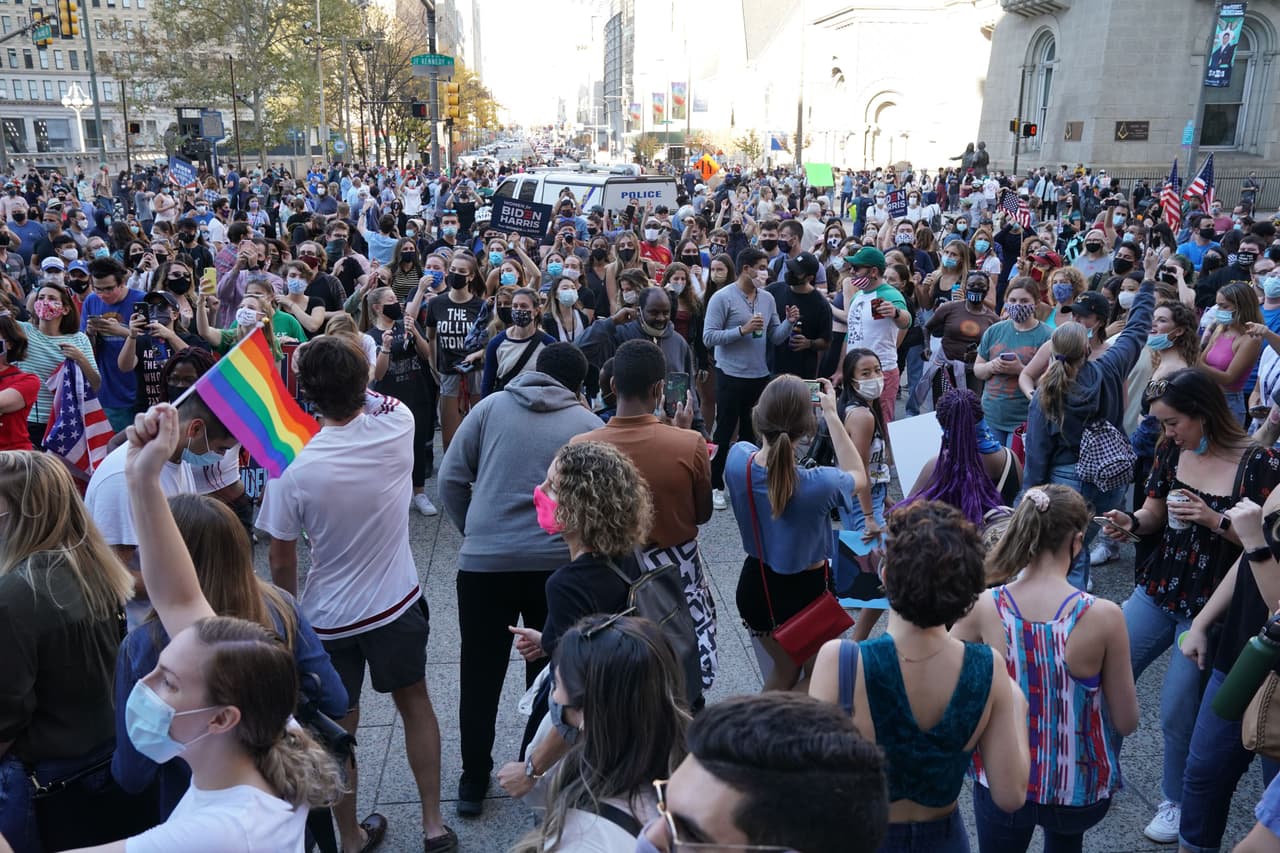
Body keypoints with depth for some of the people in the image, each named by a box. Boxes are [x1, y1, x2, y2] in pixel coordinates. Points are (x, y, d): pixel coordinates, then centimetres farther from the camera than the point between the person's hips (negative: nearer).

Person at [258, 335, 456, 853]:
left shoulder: (295, 471, -21)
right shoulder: (397, 427, -18)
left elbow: (282, 564, -9)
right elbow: (374, 397, 9)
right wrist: (346, 368, 5)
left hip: (328, 617, -2)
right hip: (397, 603, 2)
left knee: (339, 730, 16)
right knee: (415, 703, 22)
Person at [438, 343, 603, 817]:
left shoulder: (491, 407, 4)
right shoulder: (589, 425, 1)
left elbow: (451, 479, 4)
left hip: (483, 562, 0)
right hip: (557, 562, 0)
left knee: (481, 673, 14)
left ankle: (474, 779, 26)